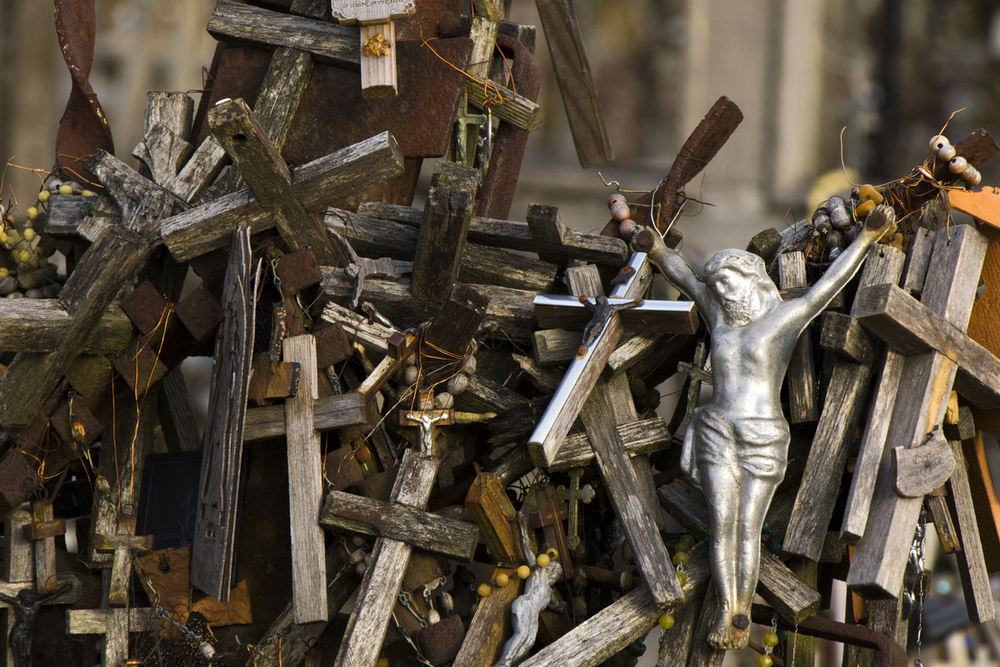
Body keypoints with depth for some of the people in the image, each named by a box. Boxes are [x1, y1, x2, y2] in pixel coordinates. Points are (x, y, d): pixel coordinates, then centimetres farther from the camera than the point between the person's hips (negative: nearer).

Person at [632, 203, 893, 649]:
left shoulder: (785, 316, 3)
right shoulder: (720, 316, 14)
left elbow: (832, 281, 2)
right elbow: (684, 276, 12)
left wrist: (866, 237, -4)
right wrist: (656, 249, -6)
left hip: (765, 439, -3)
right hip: (718, 433, 3)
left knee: (748, 526, -7)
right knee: (723, 519, -10)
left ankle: (742, 614, -5)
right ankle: (727, 611, -14)